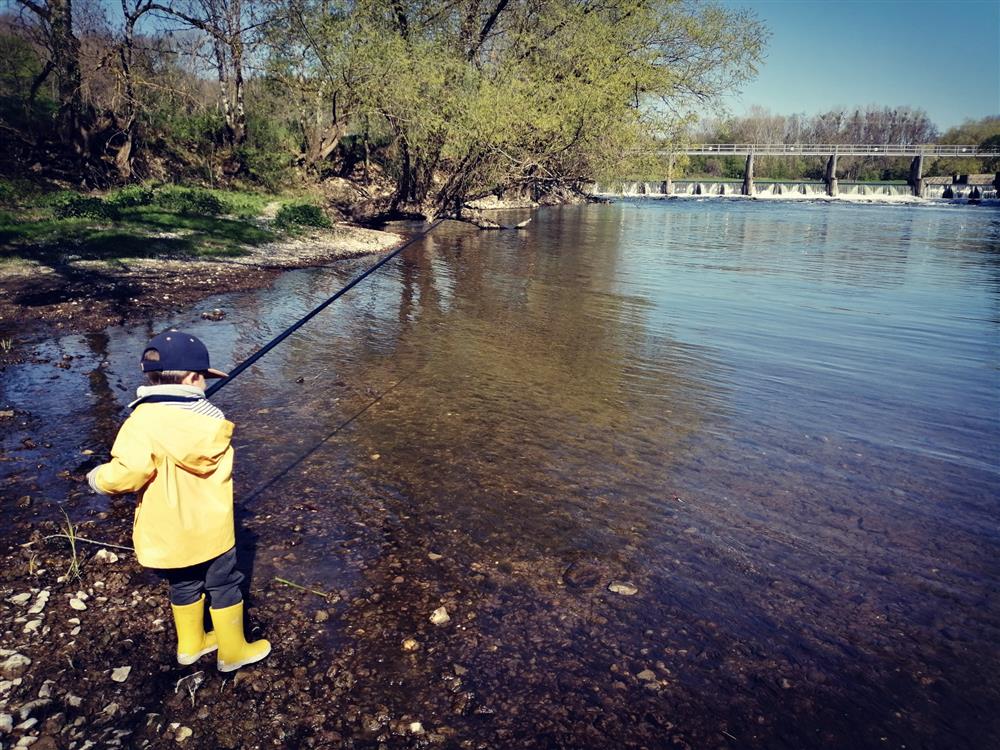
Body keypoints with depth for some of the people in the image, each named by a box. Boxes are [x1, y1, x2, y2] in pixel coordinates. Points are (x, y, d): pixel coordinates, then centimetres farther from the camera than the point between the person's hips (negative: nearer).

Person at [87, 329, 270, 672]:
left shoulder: (142, 422, -19)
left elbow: (127, 474, -27)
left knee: (184, 586, 24)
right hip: (208, 529, -1)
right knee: (224, 588, 17)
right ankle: (233, 652, 30)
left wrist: (99, 478, -6)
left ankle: (191, 644, 42)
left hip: (165, 534, 1)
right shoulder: (209, 418, -14)